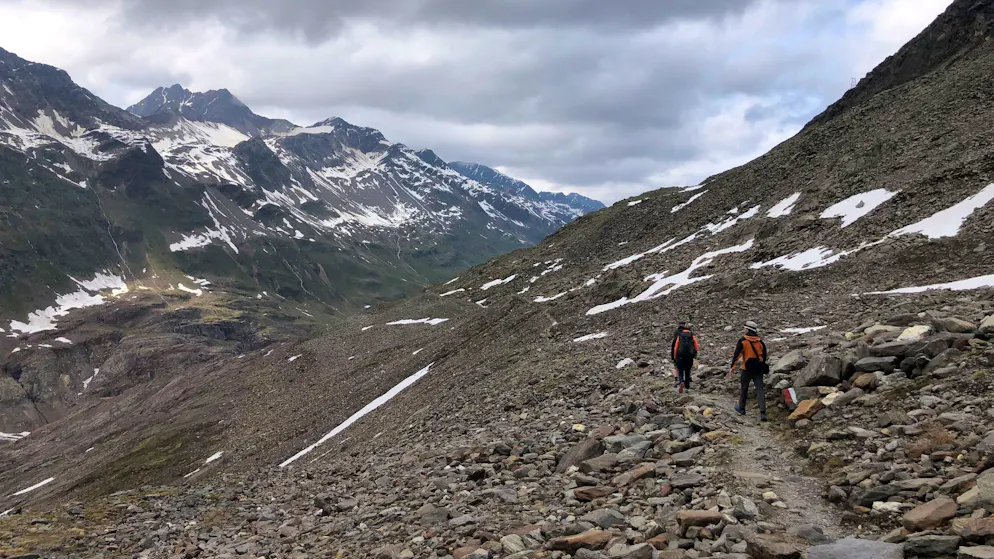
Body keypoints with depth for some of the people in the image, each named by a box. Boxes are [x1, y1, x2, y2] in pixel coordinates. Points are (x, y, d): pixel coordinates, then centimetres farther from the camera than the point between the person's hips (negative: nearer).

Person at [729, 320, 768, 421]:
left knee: (744, 388, 16)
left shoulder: (742, 341, -7)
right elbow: (764, 356, 13)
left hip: (747, 368, -3)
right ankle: (762, 412, -14)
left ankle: (741, 408, 30)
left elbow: (737, 355, -10)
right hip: (758, 369, 3)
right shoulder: (760, 342, 6)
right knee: (760, 389, -2)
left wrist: (733, 367, -6)